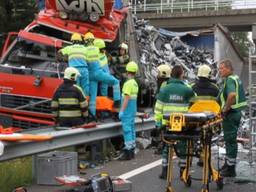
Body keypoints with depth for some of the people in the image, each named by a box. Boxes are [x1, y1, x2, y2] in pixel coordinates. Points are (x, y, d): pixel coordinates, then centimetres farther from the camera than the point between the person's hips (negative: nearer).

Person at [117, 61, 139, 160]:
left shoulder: (128, 83, -16)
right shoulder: (135, 83, 12)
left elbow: (126, 98, -21)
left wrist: (122, 111, -19)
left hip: (127, 110, -9)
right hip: (133, 111, 9)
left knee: (127, 130, -7)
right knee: (131, 129, 13)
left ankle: (128, 153, -7)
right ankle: (131, 150, 19)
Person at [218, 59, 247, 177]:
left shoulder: (229, 80, -18)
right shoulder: (237, 78, 14)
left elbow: (232, 95, -36)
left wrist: (225, 108, -24)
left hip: (230, 114, -10)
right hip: (237, 112, 10)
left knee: (230, 140, -3)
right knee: (231, 140, 18)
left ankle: (230, 169, 4)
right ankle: (228, 163, 29)